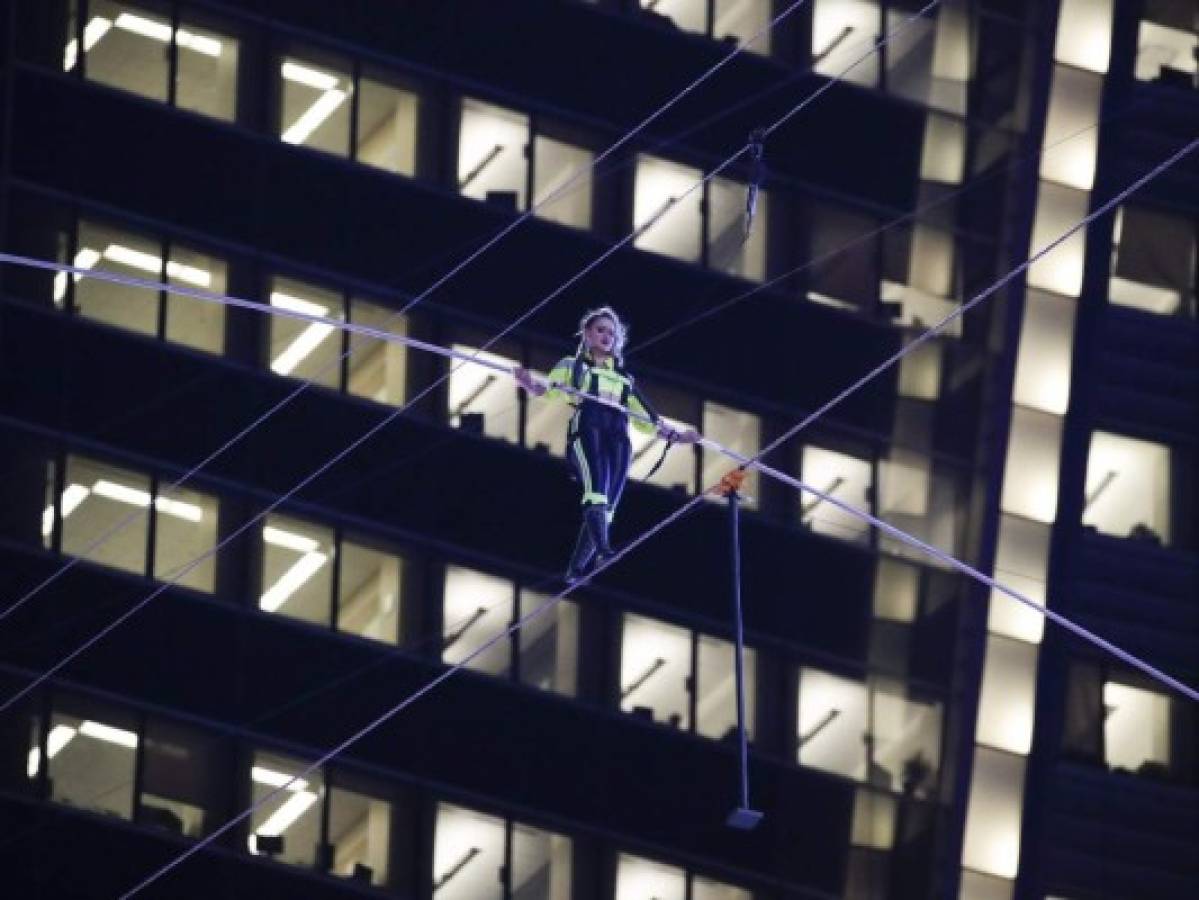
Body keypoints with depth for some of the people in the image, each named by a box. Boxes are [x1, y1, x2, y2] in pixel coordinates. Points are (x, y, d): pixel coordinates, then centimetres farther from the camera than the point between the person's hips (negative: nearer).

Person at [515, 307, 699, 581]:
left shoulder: (624, 379, 33)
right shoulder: (573, 366, 22)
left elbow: (648, 419, 30)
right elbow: (547, 387, 2)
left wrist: (676, 436, 15)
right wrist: (529, 383, -21)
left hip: (617, 441, 4)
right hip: (587, 432, -4)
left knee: (606, 507, -10)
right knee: (597, 492, -29)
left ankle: (576, 569, -7)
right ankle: (603, 552, -46)